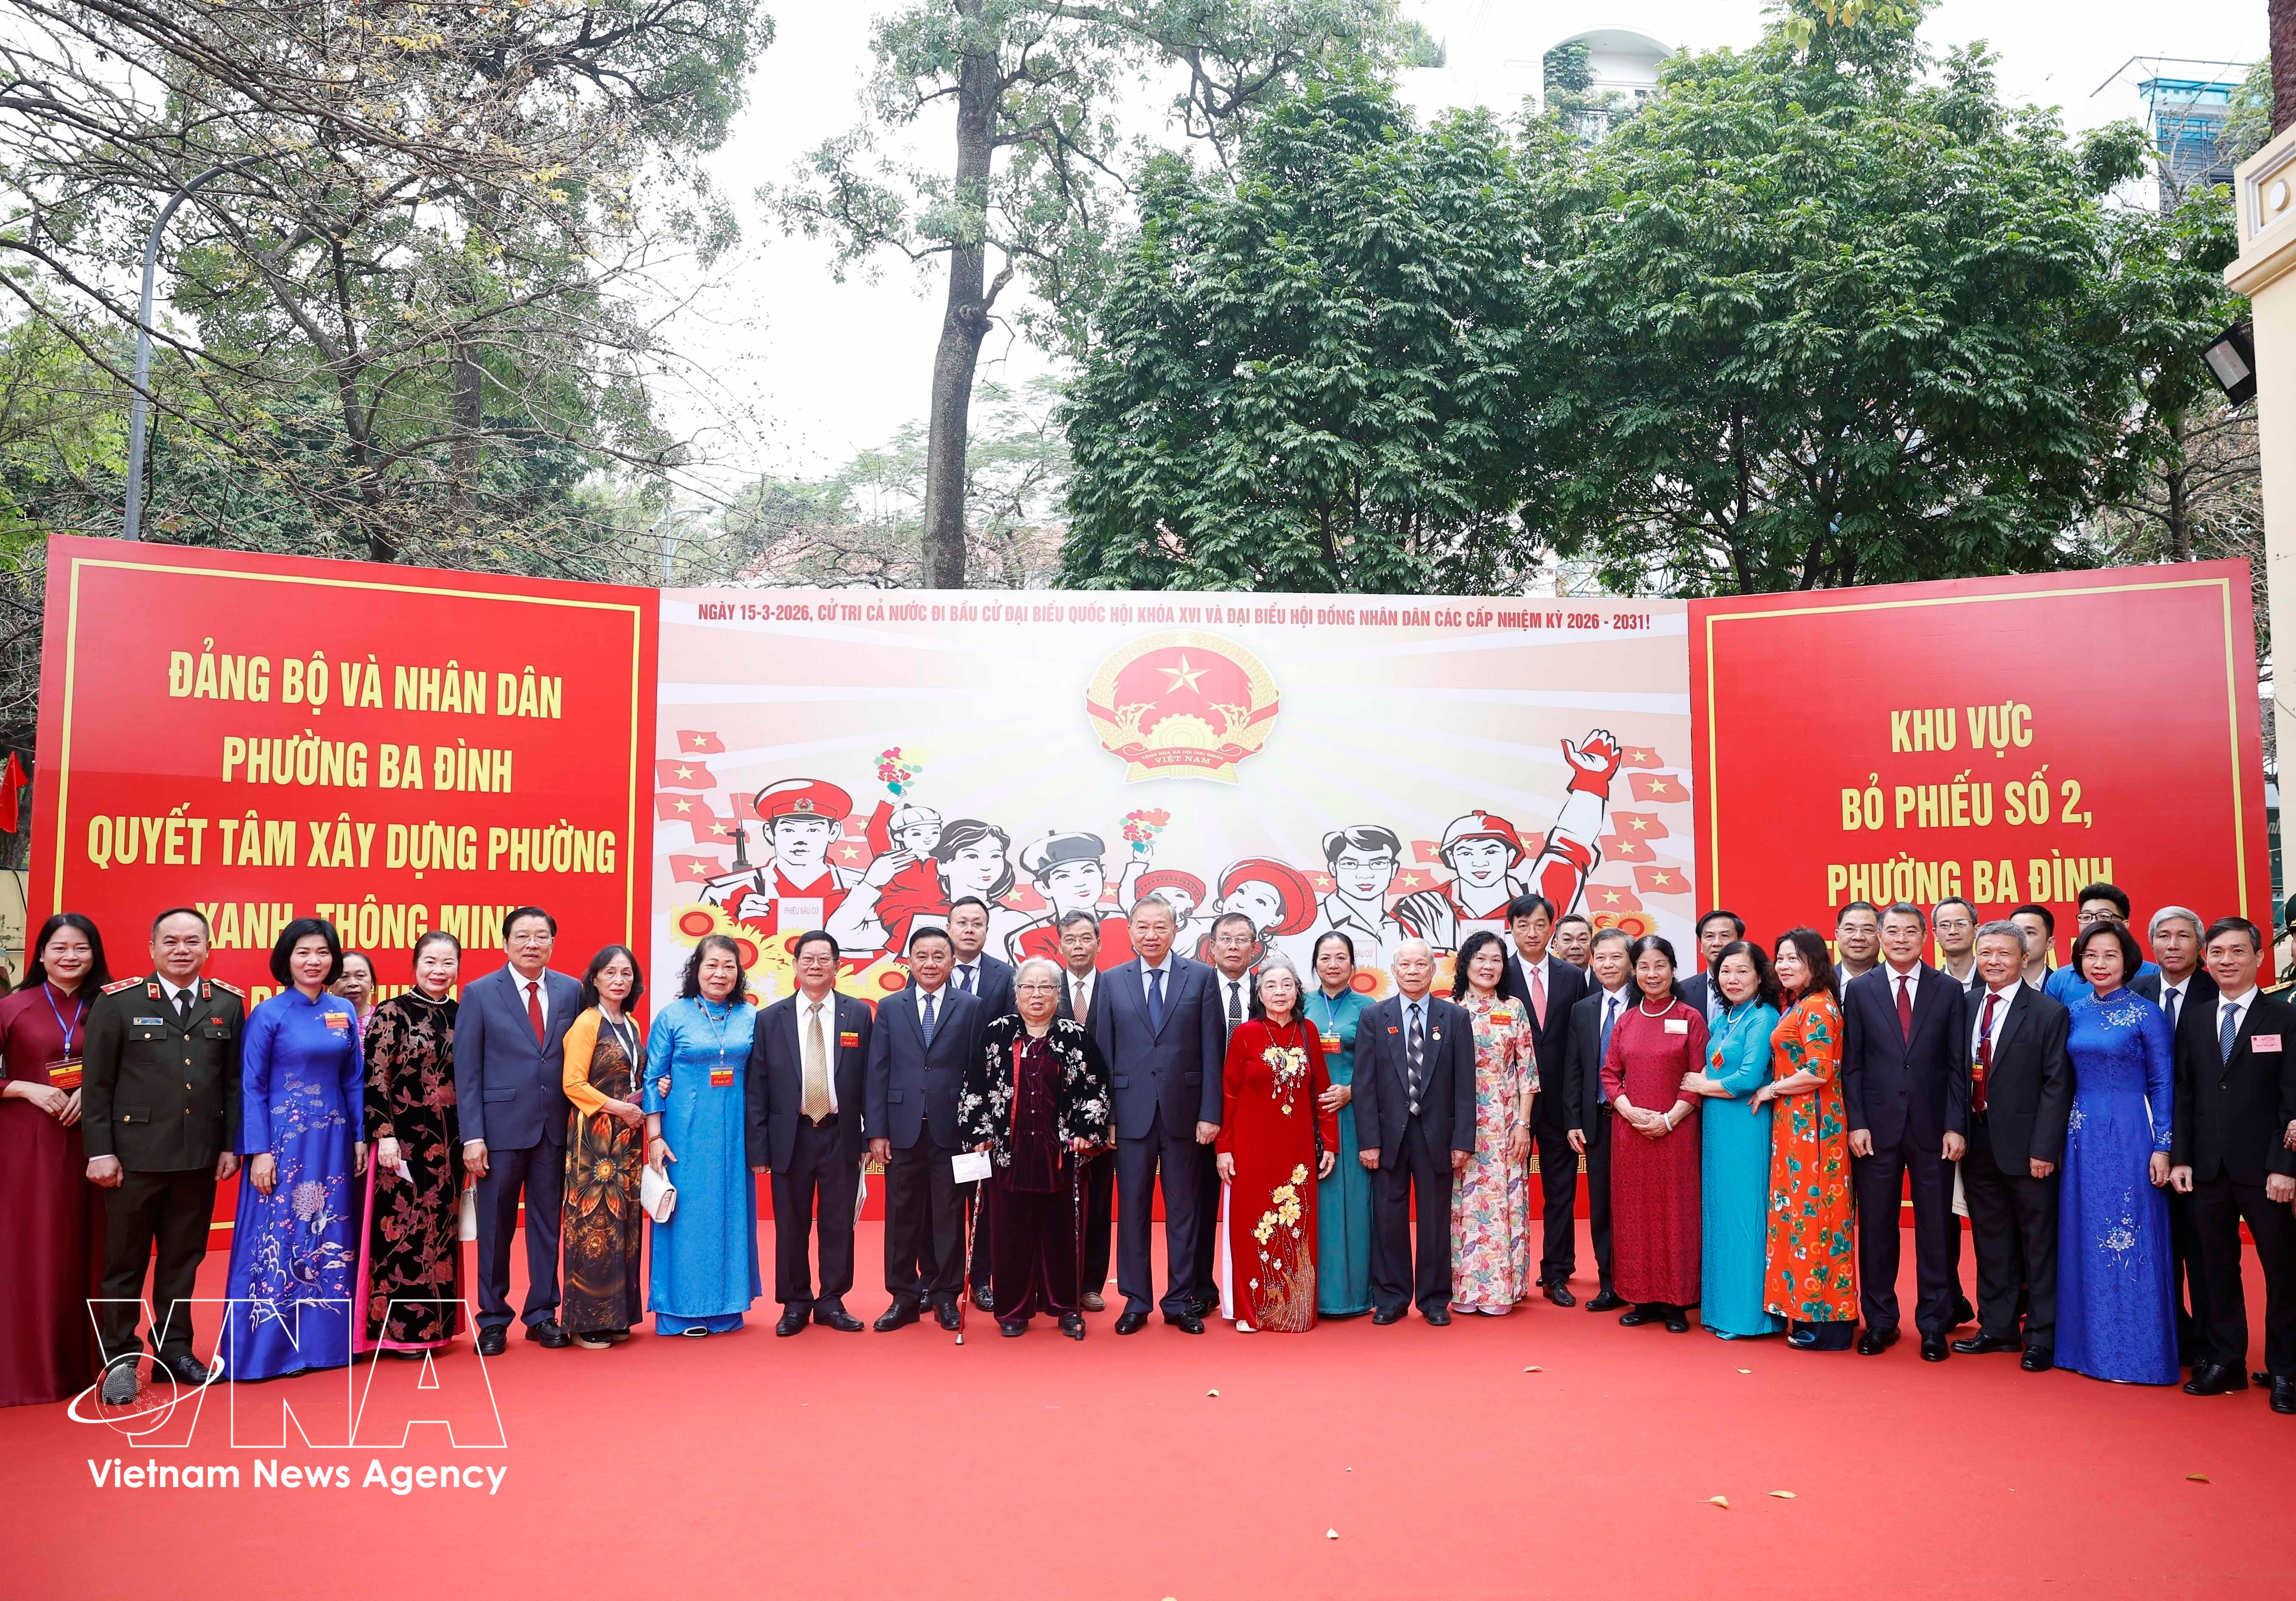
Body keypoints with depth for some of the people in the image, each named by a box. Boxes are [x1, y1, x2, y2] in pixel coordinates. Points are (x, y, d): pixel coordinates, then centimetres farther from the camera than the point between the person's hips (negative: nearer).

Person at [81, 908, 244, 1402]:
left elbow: (234, 1082, 7)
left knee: (183, 1260, 12)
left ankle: (174, 1351, 24)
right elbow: (96, 1084, -4)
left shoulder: (228, 1004, 5)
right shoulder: (117, 1001, -4)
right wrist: (100, 1151, -7)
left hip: (200, 1158, 3)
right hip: (135, 1155, -3)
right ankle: (119, 1359, 20)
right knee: (125, 1262, 8)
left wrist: (231, 1146, 4)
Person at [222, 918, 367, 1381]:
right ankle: (271, 1347, 8)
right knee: (277, 1241, -1)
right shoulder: (268, 1014, -5)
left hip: (332, 1141, 4)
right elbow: (252, 1087, -6)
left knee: (330, 1240, 8)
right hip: (284, 1139, -4)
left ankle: (325, 1339, 18)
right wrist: (259, 1152, -12)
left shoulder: (344, 1012, 7)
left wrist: (360, 1138, 6)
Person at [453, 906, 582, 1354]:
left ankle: (542, 1315, 22)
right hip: (502, 1127, -2)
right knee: (496, 1227, 8)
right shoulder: (479, 993, -1)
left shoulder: (571, 991, 4)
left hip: (555, 1128, 2)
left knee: (548, 1224, 10)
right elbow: (467, 1071, -3)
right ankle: (493, 1319, 21)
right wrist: (472, 1136, -9)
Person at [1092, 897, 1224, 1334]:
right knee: (1132, 1208, 6)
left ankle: (1181, 1301, 18)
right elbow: (1103, 1052, 5)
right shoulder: (1112, 981, 5)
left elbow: (1212, 1050, -1)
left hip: (1184, 1112, -1)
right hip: (1131, 1113, 1)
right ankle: (1136, 1301, 17)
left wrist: (1210, 1113, -6)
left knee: (1183, 1209, 7)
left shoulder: (1200, 977, 2)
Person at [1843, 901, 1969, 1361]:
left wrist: (1956, 1127, -5)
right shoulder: (1860, 989, 4)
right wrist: (1856, 1123, -5)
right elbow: (1852, 1063, 2)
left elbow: (1958, 1065, 2)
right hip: (1877, 1126, 0)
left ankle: (1934, 1326, 17)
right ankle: (1880, 1321, 17)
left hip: (1932, 1128, 0)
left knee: (1935, 1229, 6)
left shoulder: (1949, 991, 4)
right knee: (1876, 1228, 6)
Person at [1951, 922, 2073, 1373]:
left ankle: (2042, 1336, 16)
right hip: (1977, 1144, 5)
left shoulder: (2048, 1013, -7)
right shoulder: (1965, 1006, 7)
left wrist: (2045, 1148, -14)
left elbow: (2057, 1085, -10)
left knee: (2037, 1242, 6)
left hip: (2025, 1146, -5)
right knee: (1990, 1242, 14)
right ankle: (1997, 1327, 25)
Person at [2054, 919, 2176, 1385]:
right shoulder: (2075, 1011, 8)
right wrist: (2061, 1136, 9)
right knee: (2084, 1238, 9)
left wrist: (2162, 1147, -9)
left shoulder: (2147, 1014, -6)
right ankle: (2088, 1343, 20)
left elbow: (2162, 1084, -4)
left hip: (2129, 1136, -5)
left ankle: (2133, 1352, 11)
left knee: (2129, 1240, 0)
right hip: (2082, 1137, 5)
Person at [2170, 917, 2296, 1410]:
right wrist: (2180, 1158, 2)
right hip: (2208, 1167, 3)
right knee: (2217, 1267, 9)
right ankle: (2225, 1361, 17)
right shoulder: (2193, 1023, 9)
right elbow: (2183, 1096, 9)